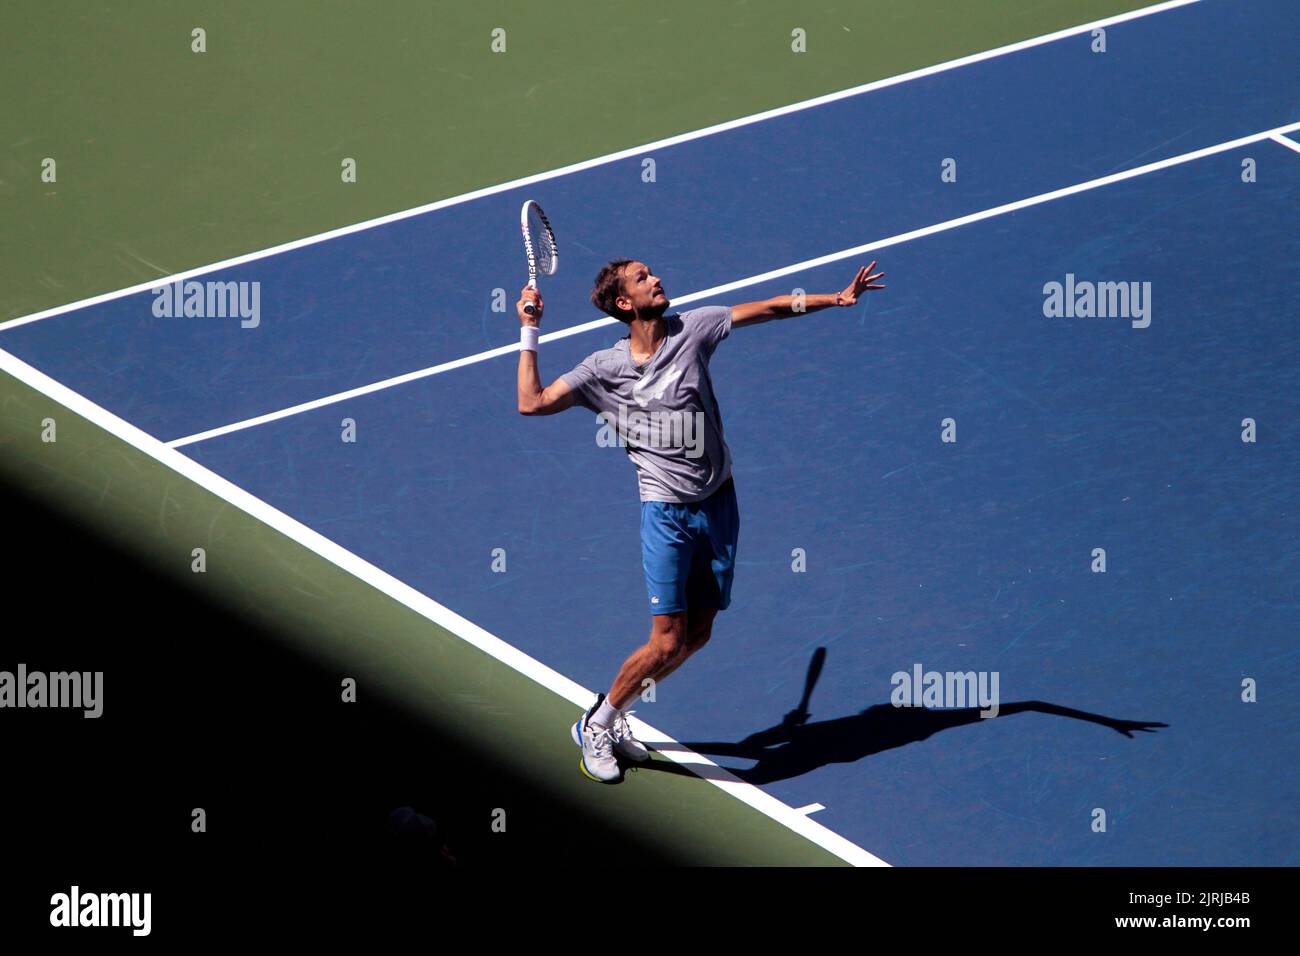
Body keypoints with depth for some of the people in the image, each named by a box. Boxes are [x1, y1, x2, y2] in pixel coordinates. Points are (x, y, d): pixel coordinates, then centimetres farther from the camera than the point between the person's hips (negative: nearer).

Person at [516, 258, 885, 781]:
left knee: (697, 635, 9)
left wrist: (838, 298, 2)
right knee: (668, 642, -11)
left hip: (718, 505, 4)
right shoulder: (604, 367, -3)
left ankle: (614, 715, 27)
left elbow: (769, 308, 6)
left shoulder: (690, 330, 1)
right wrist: (530, 332, -5)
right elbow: (532, 402, -4)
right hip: (667, 512, -4)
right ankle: (596, 724, 11)